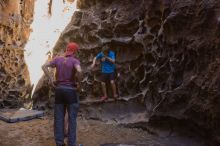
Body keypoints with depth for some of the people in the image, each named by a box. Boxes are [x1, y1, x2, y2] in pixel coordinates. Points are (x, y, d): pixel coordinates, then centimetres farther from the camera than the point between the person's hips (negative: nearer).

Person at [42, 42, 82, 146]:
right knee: (72, 118, 5)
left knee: (59, 117, 9)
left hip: (59, 90, 4)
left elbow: (44, 66, -3)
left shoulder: (57, 59, 5)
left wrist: (50, 79, 2)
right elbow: (79, 71, -29)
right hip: (70, 91, -4)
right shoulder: (75, 61, -9)